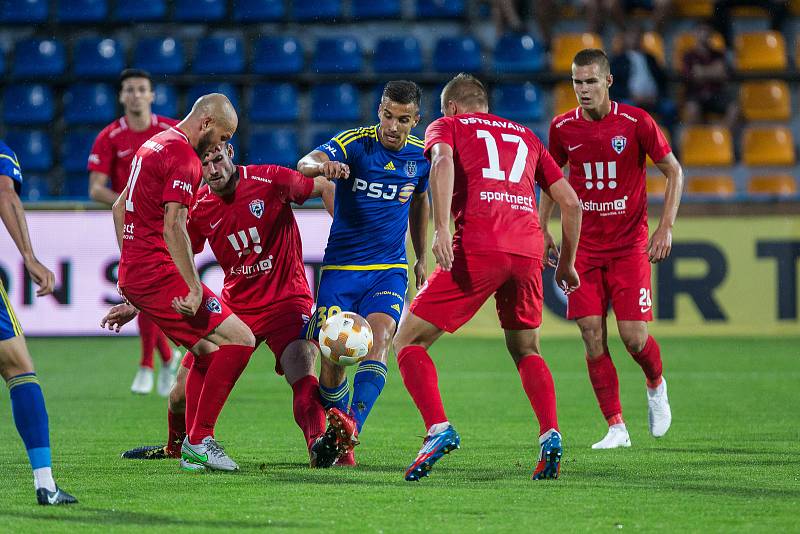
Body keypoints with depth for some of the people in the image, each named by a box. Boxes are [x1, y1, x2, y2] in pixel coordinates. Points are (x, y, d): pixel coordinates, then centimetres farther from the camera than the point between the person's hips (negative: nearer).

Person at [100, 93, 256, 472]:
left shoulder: (154, 144, 18)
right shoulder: (185, 158, -13)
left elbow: (119, 207, 27)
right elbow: (173, 228, -22)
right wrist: (195, 289, -21)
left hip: (132, 274, 10)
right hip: (160, 274, -10)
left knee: (207, 350, 18)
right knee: (239, 339, -10)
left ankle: (193, 450, 16)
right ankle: (199, 440, -9)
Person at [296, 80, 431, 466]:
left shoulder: (420, 156, 2)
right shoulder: (354, 143, -10)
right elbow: (304, 164, -28)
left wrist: (421, 258, 28)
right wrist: (322, 165, -52)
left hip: (389, 269, 1)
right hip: (341, 267, -1)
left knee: (379, 335, -25)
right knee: (332, 357, -6)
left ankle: (353, 424, -41)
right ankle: (338, 441, 16)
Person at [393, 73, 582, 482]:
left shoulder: (447, 125, 18)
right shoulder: (525, 137, 30)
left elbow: (443, 161, -7)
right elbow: (570, 202, 24)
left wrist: (442, 229, -17)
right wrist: (567, 263, 34)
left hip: (477, 247, -4)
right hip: (528, 249, 5)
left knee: (409, 341, 6)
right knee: (526, 351, 25)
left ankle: (438, 428, -14)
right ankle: (550, 435, 3)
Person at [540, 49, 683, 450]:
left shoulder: (636, 122, -8)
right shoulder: (562, 127, 1)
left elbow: (674, 171, 0)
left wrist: (666, 226, -9)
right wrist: (542, 228, 9)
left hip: (629, 246, -2)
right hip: (584, 247, 3)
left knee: (634, 336, -9)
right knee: (592, 334, -6)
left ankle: (656, 386, 26)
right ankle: (616, 427, 1)